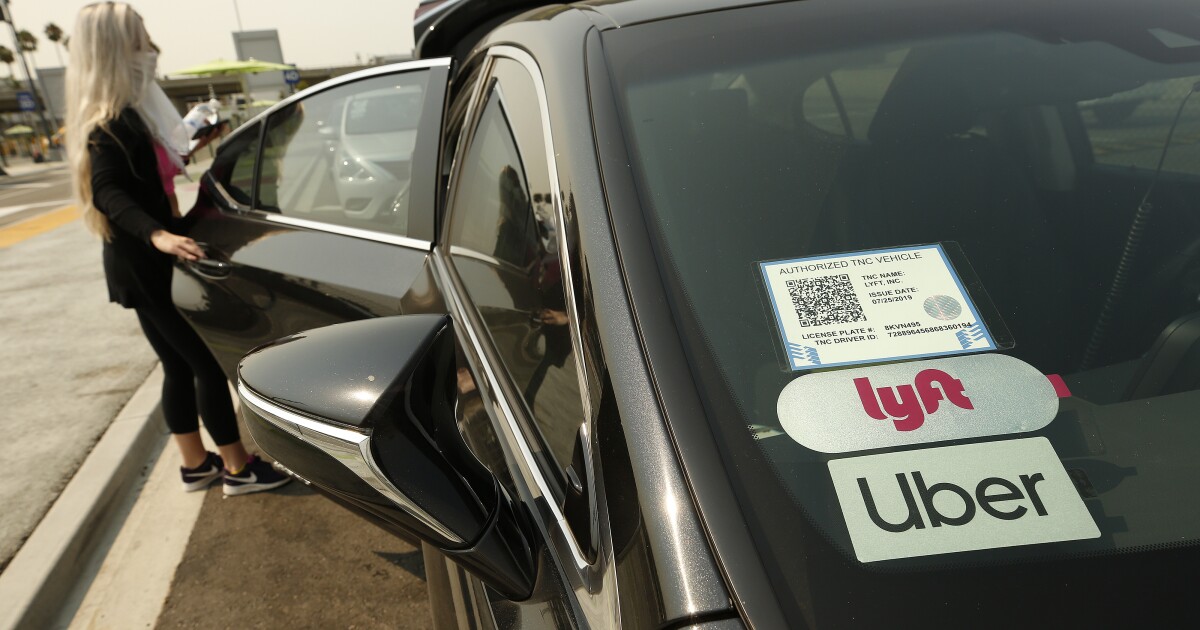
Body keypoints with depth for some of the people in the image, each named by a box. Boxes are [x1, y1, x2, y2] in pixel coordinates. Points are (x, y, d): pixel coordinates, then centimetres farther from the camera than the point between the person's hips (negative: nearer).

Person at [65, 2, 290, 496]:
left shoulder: (128, 112, 10)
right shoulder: (114, 122, -20)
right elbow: (107, 191, -31)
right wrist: (158, 235, -46)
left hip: (147, 265, 10)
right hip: (147, 267, -10)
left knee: (180, 366, 16)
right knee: (210, 364, -2)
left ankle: (196, 465, 27)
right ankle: (239, 469, 9)